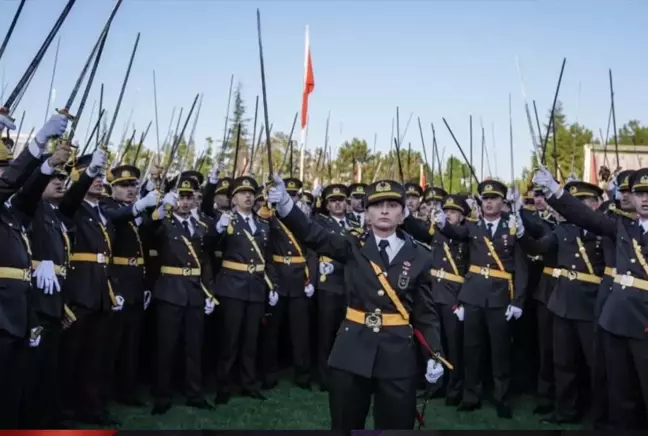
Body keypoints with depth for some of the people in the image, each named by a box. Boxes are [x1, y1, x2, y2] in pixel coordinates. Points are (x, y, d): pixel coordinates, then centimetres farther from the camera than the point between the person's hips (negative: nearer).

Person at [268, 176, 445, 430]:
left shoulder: (419, 257, 1)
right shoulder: (354, 247, 1)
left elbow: (426, 313, 3)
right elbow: (312, 234, -12)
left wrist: (435, 355, -8)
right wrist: (285, 204, -29)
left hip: (398, 355, 0)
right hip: (352, 351, 1)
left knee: (397, 425, 10)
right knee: (345, 425, 12)